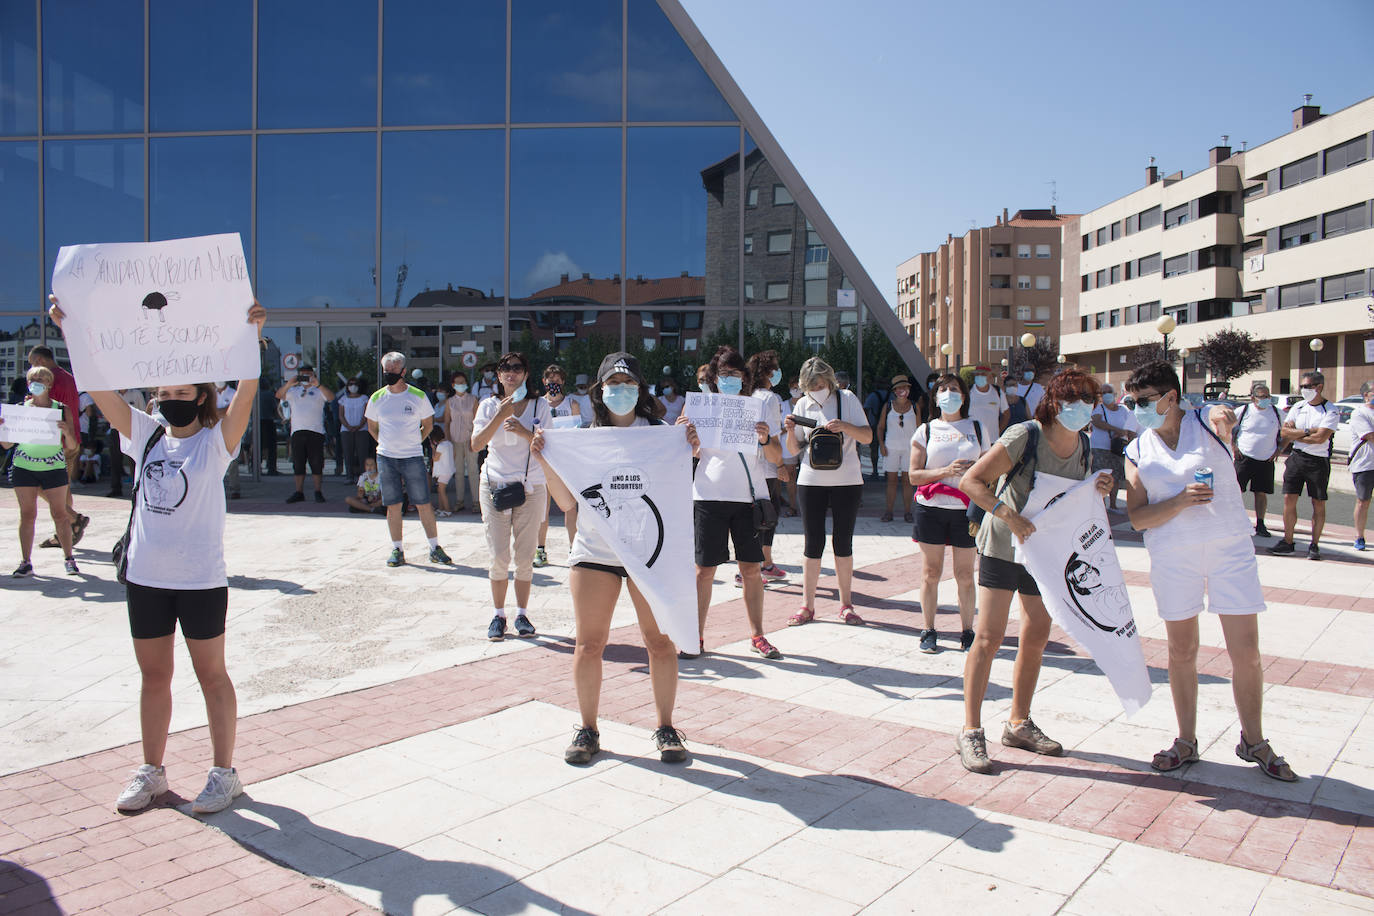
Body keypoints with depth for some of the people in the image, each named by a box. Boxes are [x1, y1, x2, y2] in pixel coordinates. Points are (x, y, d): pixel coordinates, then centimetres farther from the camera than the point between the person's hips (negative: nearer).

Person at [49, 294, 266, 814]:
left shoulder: (215, 441, -7)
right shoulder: (145, 436, 6)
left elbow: (245, 394, -23)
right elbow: (100, 386, 1)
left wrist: (252, 337, -36)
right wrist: (70, 331, -8)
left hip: (201, 579, -5)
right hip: (145, 576, 5)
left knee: (210, 673, 5)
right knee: (153, 675, 15)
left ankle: (224, 773, 16)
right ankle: (151, 772, 28)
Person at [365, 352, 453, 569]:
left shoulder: (418, 396, -1)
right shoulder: (377, 398, 4)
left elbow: (428, 424, 11)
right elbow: (372, 427, 17)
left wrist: (414, 442, 6)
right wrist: (387, 444, 10)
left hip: (413, 457, -2)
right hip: (386, 458, 2)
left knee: (424, 504, -1)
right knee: (393, 506, 5)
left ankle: (434, 548, 8)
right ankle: (397, 549, 14)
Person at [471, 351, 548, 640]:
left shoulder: (539, 407, 5)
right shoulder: (489, 406, 7)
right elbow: (476, 444, -6)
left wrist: (524, 432, -18)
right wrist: (501, 415, -16)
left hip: (531, 486, 0)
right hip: (495, 484, 0)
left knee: (525, 556, 2)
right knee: (498, 556, -1)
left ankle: (522, 614, 14)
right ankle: (498, 615, 12)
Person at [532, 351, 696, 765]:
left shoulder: (660, 433, 4)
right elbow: (567, 501, 5)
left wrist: (689, 454, -11)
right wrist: (546, 461, -6)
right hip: (594, 549, 1)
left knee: (660, 641, 1)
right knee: (589, 644, 3)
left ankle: (666, 728, 17)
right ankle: (588, 729, 19)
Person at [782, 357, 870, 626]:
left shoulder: (847, 399, -1)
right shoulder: (803, 405, 4)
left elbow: (867, 436, -5)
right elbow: (795, 449, 6)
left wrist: (845, 426, -23)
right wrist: (791, 431, -14)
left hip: (846, 480, -1)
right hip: (812, 480, 1)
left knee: (843, 543, 5)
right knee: (813, 543, 3)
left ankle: (846, 605, 16)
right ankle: (807, 606, 11)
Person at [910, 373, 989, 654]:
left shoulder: (978, 429, 9)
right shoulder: (926, 430, 6)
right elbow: (914, 475, -1)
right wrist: (947, 470, -14)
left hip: (966, 510, 1)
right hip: (931, 509, 0)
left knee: (965, 575, 3)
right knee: (930, 573, 2)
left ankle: (967, 632, 15)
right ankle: (928, 632, 13)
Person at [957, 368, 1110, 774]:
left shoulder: (1084, 446, 3)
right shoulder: (1024, 436, -18)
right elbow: (971, 481, -21)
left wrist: (1095, 491, -7)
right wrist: (1009, 516, -32)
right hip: (1003, 547, -7)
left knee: (1036, 638, 11)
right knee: (989, 636, -9)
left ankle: (1019, 724, 26)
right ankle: (971, 731, -3)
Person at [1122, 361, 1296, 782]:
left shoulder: (1207, 425, -1)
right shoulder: (1137, 452, 4)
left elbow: (1226, 417, -26)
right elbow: (1137, 517, -3)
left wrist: (1223, 413, -49)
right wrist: (1181, 500, -19)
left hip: (1230, 546, -1)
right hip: (1172, 555, 2)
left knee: (1246, 652, 1)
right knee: (1181, 652, 8)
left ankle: (1253, 742, 21)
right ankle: (1186, 741, 23)